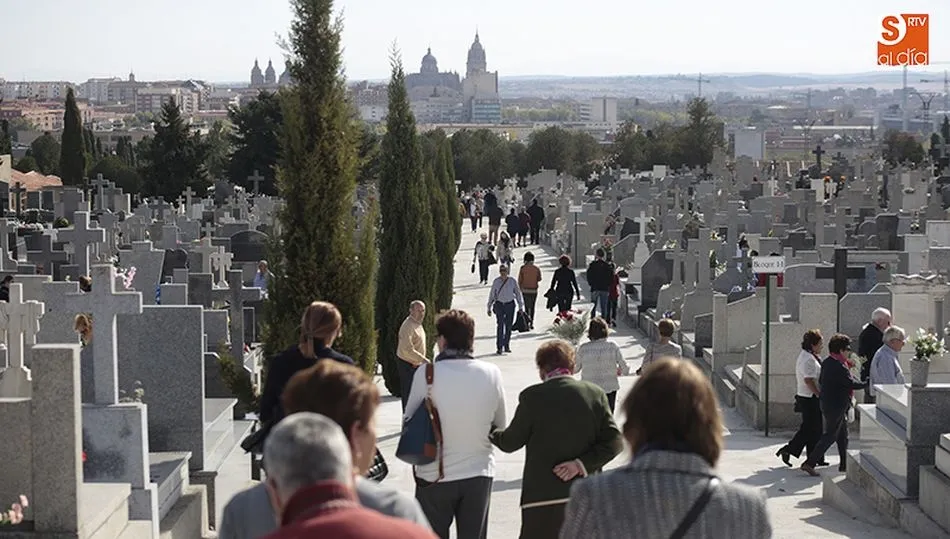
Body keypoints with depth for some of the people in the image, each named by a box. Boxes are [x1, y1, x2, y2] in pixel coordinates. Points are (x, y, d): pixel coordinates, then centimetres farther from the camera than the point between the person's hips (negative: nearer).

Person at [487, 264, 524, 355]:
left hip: (510, 305, 1)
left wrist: (521, 306, 3)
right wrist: (489, 308, 6)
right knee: (500, 326, -9)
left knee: (508, 326, 8)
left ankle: (507, 346, 20)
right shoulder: (496, 281, -2)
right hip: (499, 305, -1)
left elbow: (518, 293, 5)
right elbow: (492, 294, 5)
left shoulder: (512, 281, -3)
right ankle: (499, 347, -8)